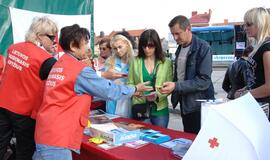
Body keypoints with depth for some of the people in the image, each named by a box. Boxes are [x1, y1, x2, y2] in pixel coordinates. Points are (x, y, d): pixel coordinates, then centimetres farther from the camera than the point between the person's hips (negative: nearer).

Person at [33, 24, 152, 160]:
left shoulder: (58, 65, 13)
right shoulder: (81, 70, -13)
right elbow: (108, 91, -6)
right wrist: (135, 89, 9)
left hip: (45, 132, 9)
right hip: (56, 137, -9)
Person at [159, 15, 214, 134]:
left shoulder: (203, 48, -14)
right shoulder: (179, 48, 10)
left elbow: (204, 81, -20)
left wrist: (176, 86, -26)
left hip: (199, 106, -7)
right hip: (184, 104, 7)